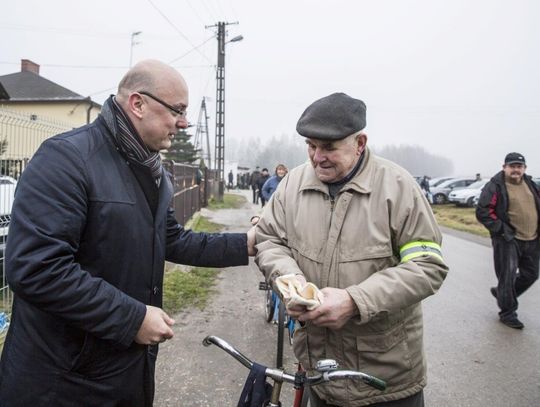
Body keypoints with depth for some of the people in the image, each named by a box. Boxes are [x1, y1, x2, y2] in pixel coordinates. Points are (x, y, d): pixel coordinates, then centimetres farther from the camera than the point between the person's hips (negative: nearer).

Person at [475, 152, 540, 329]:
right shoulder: (495, 186, -10)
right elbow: (482, 212, -14)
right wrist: (501, 229, -17)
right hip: (508, 240, -7)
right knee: (507, 276, -1)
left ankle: (502, 293, 38)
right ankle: (507, 313, 15)